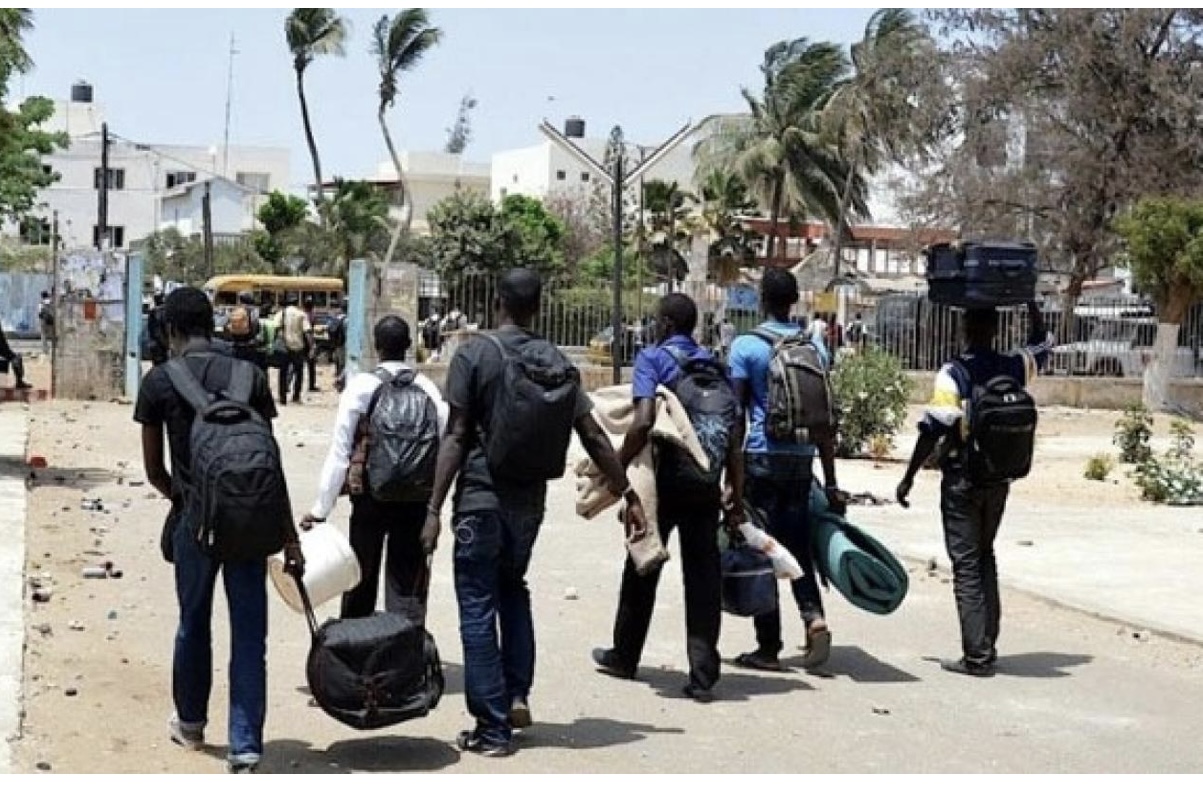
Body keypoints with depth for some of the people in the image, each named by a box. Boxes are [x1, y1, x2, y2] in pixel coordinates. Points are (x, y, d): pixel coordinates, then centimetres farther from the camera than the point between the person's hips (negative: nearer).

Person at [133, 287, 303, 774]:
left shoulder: (158, 382, -3)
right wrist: (289, 536, 1)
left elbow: (153, 470, 3)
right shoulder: (251, 377, -1)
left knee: (193, 624, 19)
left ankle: (190, 724, 37)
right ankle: (245, 749, -2)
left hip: (194, 519, 0)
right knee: (249, 635, 2)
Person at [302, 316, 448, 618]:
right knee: (407, 581, 11)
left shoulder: (362, 386, -11)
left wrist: (321, 508, -10)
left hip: (371, 496, -2)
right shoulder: (428, 388, -3)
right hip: (418, 500, 2)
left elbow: (340, 450, -13)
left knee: (361, 583, 12)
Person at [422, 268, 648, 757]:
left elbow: (456, 437, -12)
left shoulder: (473, 355, -7)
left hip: (481, 500, -4)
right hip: (529, 500, 5)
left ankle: (493, 728, 1)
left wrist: (435, 508, -11)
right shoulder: (553, 359, 4)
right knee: (513, 592, 25)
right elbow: (592, 436, 2)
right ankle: (517, 696, 17)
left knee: (478, 610, 2)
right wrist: (629, 496, 8)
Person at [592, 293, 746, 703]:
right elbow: (736, 439, 6)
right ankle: (703, 676, 1)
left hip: (664, 482, -4)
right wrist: (736, 501, 8)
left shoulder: (652, 358, -5)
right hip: (706, 486, 4)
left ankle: (625, 657, 28)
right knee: (704, 576, 4)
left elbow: (643, 422, -21)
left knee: (642, 570, 13)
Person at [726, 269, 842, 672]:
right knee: (797, 546, 13)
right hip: (802, 459, 4)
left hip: (761, 457, -4)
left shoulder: (746, 346, -4)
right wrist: (830, 480, 13)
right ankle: (814, 617, -9)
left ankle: (769, 647, 5)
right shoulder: (815, 347, 8)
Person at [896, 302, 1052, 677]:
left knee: (967, 565, -1)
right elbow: (1042, 342, 22)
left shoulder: (953, 374, -14)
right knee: (985, 557, 19)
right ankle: (987, 647, 20)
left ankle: (977, 656, -4)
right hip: (999, 479, 5)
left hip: (962, 480, -5)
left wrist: (908, 478, -7)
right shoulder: (1014, 368, 0)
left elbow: (933, 430, -16)